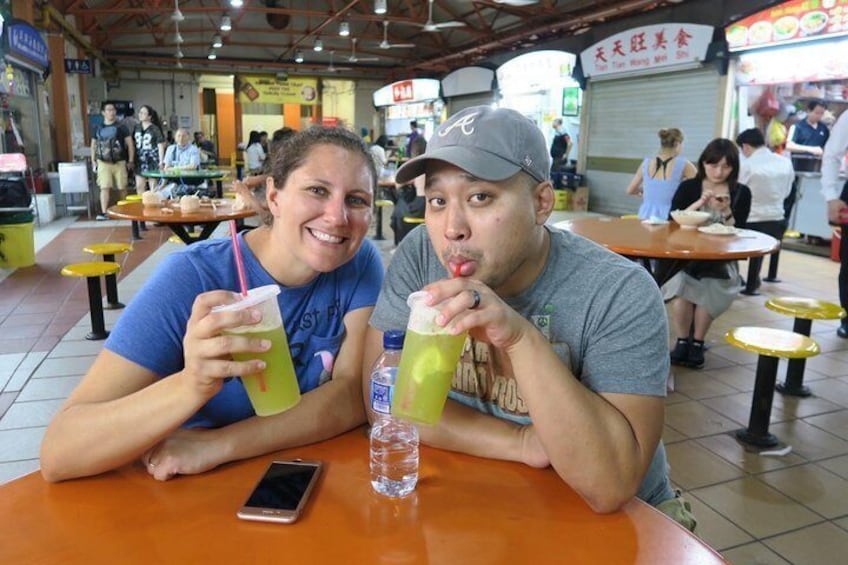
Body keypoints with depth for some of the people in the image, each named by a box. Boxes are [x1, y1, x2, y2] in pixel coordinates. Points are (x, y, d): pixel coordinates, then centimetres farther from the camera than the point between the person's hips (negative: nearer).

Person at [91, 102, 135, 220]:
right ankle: (104, 212, -12)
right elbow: (93, 145, 15)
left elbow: (130, 144, 0)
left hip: (119, 162, -1)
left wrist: (131, 161, -5)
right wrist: (93, 161, 8)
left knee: (122, 188, 6)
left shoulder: (121, 127, 1)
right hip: (103, 163, 1)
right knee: (104, 187, -9)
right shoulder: (98, 128, 8)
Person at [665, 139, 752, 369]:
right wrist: (699, 203, -16)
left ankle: (697, 343, -8)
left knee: (710, 289, -28)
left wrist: (726, 212, -16)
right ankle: (682, 341, -12)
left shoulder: (741, 192, 4)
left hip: (721, 259, 1)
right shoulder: (688, 187, 4)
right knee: (681, 284, -30)